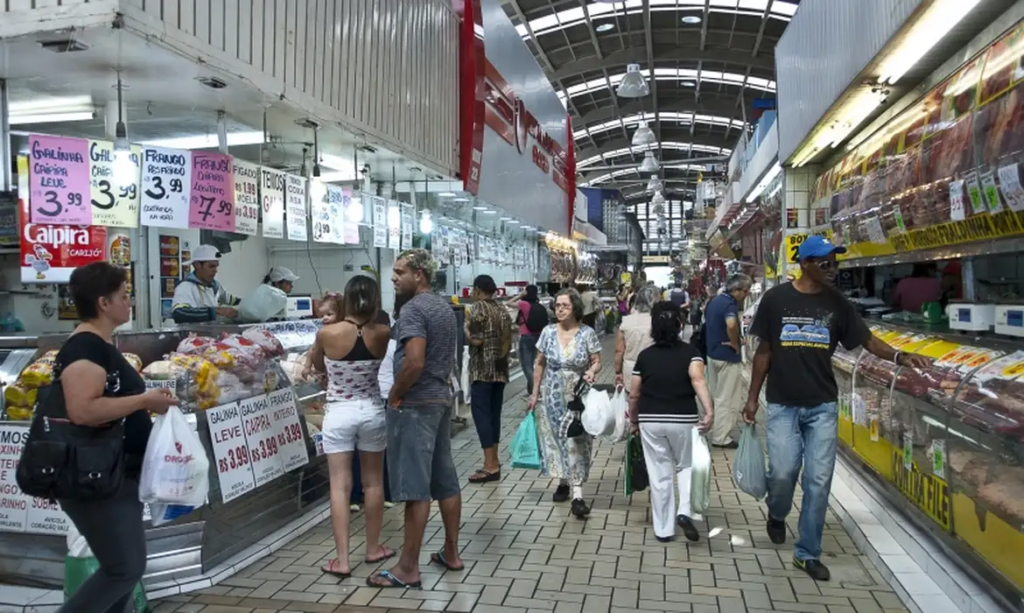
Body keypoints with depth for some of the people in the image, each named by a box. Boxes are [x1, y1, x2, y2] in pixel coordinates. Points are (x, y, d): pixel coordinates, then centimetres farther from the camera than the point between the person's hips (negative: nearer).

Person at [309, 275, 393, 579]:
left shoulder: (327, 333, -14)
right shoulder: (382, 334, -10)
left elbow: (318, 367, 5)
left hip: (338, 414, -2)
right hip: (371, 412, 2)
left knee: (340, 486, 4)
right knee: (373, 482, 15)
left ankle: (342, 560, 6)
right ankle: (373, 548, 28)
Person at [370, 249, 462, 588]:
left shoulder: (413, 309, -16)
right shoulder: (445, 307, 14)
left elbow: (414, 361, -27)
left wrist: (395, 394, -14)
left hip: (415, 405, -10)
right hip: (441, 399, 10)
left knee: (415, 487, -3)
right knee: (445, 480, 14)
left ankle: (408, 569, 5)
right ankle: (451, 553, 24)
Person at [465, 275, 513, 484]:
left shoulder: (477, 308, -8)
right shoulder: (502, 310, 14)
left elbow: (475, 340, -15)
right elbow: (509, 342, 14)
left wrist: (466, 334, 2)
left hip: (483, 369, -8)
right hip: (500, 368, 8)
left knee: (481, 412, -6)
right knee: (494, 412, 11)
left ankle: (491, 465, -8)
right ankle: (493, 461, 16)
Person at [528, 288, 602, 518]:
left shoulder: (587, 333, -7)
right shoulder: (548, 332, 0)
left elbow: (597, 362, -2)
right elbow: (539, 364, 6)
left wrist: (592, 371, -25)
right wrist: (535, 393, 6)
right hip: (553, 396, 3)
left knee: (577, 441, -5)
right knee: (556, 438, 9)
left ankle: (578, 495, -7)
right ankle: (563, 482, 28)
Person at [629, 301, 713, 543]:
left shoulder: (645, 355, 3)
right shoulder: (689, 352, -2)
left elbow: (634, 395, 5)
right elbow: (698, 379, -22)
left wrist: (633, 421, 19)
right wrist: (709, 411, -29)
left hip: (650, 421, 1)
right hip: (683, 419, -1)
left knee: (660, 474, 9)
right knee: (686, 466, 20)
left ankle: (663, 530, 16)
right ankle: (685, 511, -1)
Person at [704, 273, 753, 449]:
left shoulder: (715, 300, 9)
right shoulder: (730, 304, -21)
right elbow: (731, 324, -41)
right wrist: (735, 344, -24)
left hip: (713, 353, 9)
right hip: (728, 356, -9)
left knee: (719, 396, 19)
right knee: (727, 399, 1)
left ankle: (717, 431, 29)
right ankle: (721, 437, 8)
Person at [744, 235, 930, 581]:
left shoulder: (837, 303, 2)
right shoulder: (776, 299, -4)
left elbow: (866, 339, 3)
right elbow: (764, 351, 2)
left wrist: (900, 357, -17)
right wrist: (752, 397, 2)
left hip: (823, 406, 2)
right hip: (782, 404, -2)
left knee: (819, 481, 3)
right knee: (783, 471, -6)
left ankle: (808, 553, 18)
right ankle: (777, 514, 29)